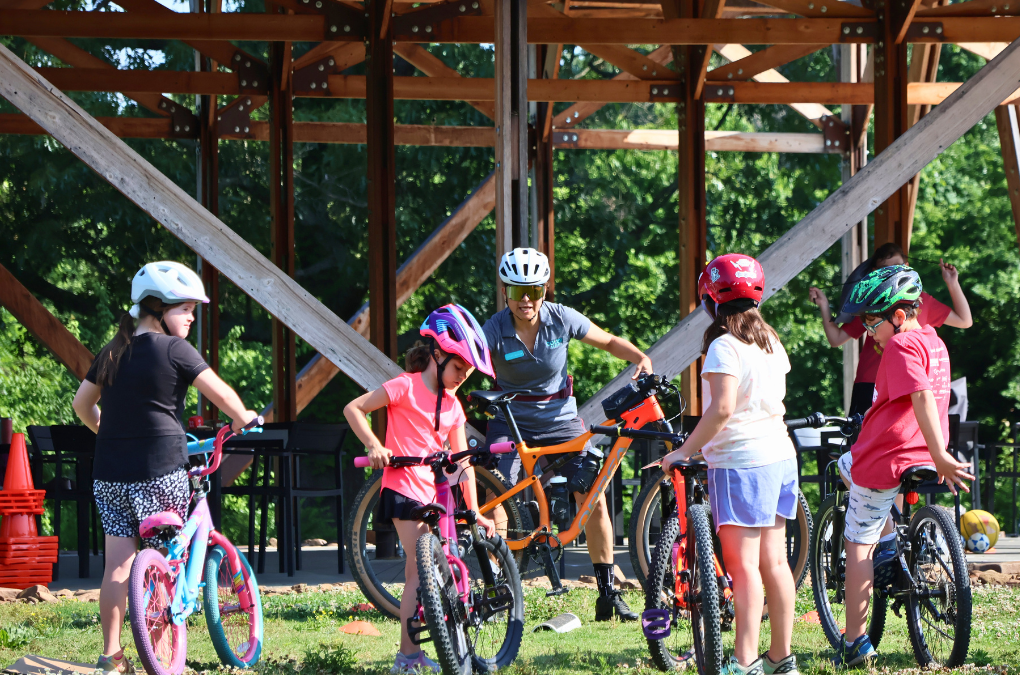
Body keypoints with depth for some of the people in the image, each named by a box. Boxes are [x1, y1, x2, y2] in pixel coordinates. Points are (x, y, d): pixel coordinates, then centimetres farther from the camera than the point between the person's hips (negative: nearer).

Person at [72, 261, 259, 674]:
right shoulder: (173, 349, -8)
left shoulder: (112, 352, 11)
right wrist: (242, 419, 9)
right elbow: (220, 393, -10)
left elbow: (82, 403, 19)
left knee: (117, 564, 7)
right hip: (159, 471, -5)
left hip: (109, 475, 6)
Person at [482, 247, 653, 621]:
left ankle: (608, 592, 2)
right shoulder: (495, 330, -16)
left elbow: (608, 341, 4)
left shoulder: (562, 319, -10)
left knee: (594, 498, -8)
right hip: (511, 420, -1)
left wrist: (641, 359, -14)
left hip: (560, 418, 2)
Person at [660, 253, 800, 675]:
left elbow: (722, 408, -23)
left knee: (743, 563, -10)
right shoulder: (771, 343, 11)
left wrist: (685, 451, -18)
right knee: (773, 561, 11)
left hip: (740, 460, -8)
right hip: (780, 454, 8)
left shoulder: (724, 346, -14)